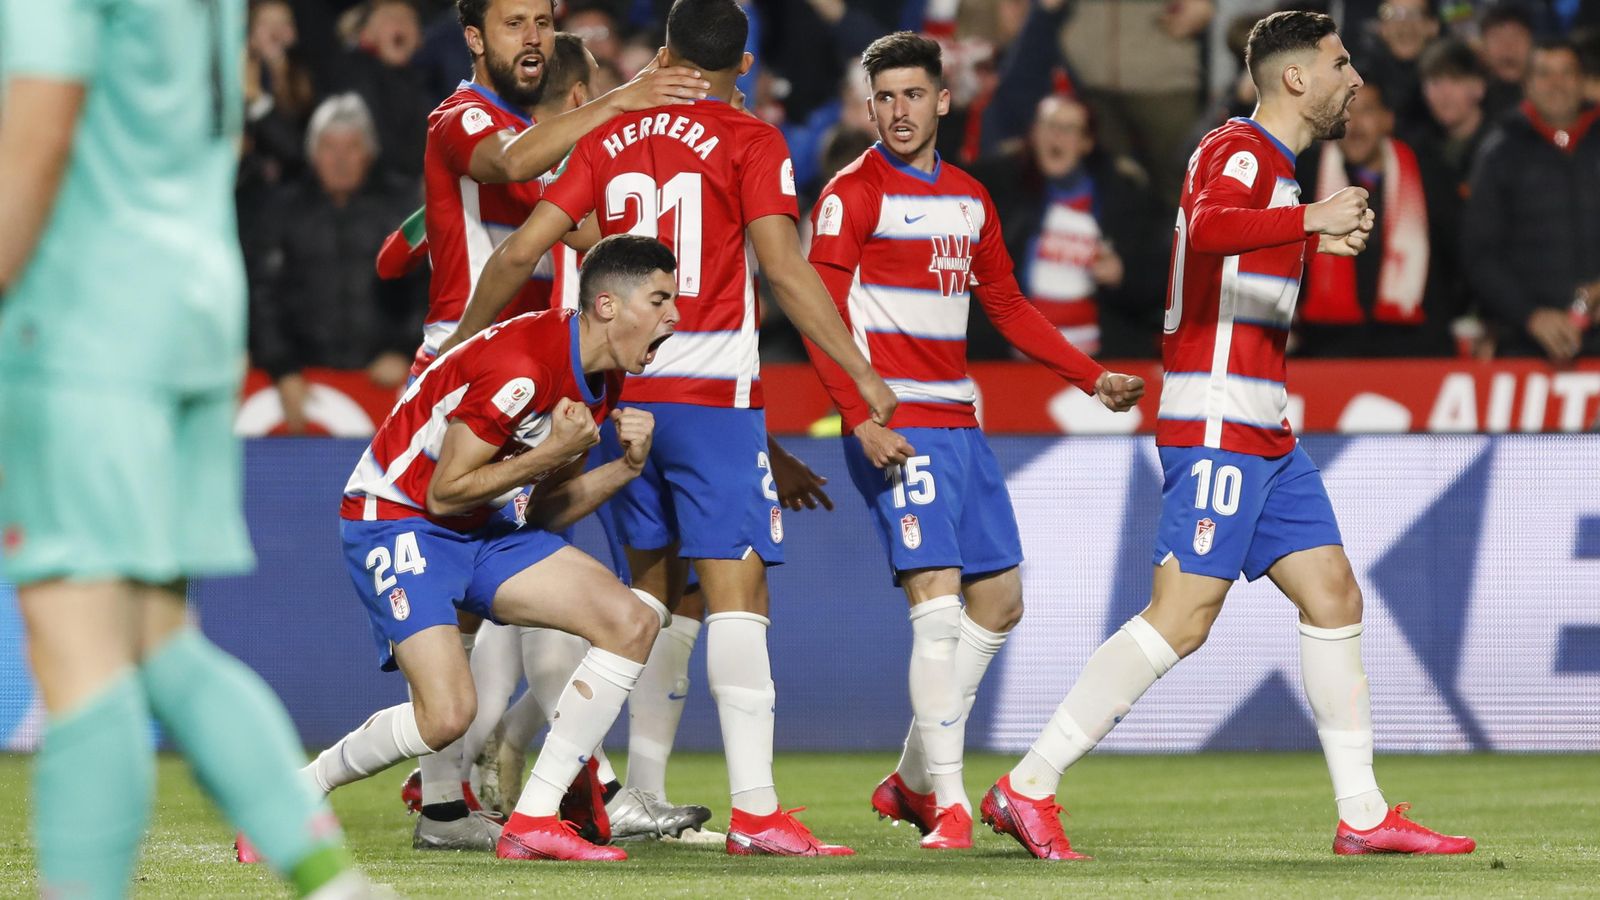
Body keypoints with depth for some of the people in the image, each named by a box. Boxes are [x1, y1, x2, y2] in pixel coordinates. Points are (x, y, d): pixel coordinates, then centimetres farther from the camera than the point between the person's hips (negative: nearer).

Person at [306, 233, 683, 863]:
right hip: (394, 519, -9)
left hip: (484, 530, 9)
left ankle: (534, 820, -4)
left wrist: (627, 466, -5)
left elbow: (542, 513, 9)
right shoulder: (520, 366, -26)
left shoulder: (601, 382, 5)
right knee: (447, 714, -25)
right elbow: (445, 492, -22)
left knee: (633, 621, -7)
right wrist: (555, 452, -22)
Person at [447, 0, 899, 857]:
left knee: (647, 592, 17)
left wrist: (460, 343, 20)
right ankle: (754, 809, -17)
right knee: (736, 588, -9)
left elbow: (522, 248, 7)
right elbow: (782, 267, -13)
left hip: (625, 391, 5)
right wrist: (860, 372, -11)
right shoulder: (748, 142, -3)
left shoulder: (610, 141, 10)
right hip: (713, 392, -5)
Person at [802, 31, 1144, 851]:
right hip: (896, 428, -8)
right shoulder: (854, 193, -7)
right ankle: (948, 804, -13)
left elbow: (1008, 307, 25)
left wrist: (1092, 378, 19)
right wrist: (861, 420, -23)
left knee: (999, 600, 10)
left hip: (959, 423, 8)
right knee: (937, 600, -15)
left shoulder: (969, 198, 15)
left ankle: (911, 781, 22)